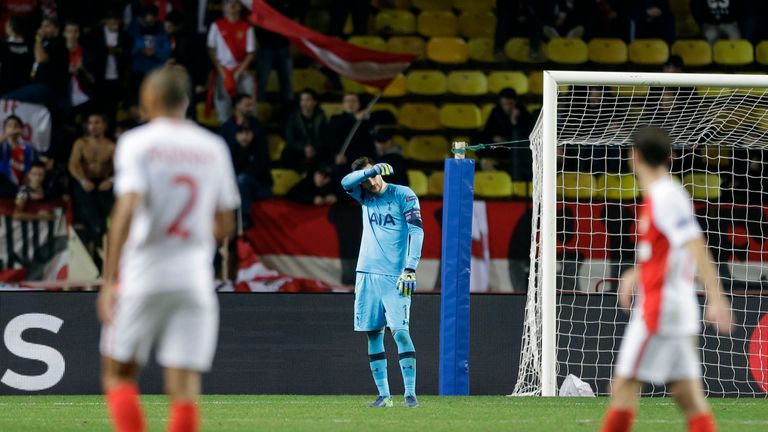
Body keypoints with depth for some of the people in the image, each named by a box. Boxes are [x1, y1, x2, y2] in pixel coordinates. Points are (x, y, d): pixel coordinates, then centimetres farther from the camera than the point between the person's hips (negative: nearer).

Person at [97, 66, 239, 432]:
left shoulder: (137, 142, -4)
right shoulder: (214, 148, 9)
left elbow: (126, 210, -17)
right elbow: (225, 226, 13)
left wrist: (109, 281, -17)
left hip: (143, 277, -3)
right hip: (196, 277, 3)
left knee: (118, 374, 10)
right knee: (185, 390, 0)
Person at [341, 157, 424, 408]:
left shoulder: (403, 195, -3)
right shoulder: (366, 198, 12)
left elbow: (416, 231, -11)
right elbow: (346, 182, -6)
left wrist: (410, 269, -20)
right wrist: (371, 171, -20)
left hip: (394, 276, -5)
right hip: (367, 274, 5)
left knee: (400, 331, -14)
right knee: (373, 334, 3)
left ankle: (410, 393, -14)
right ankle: (384, 395, 7)